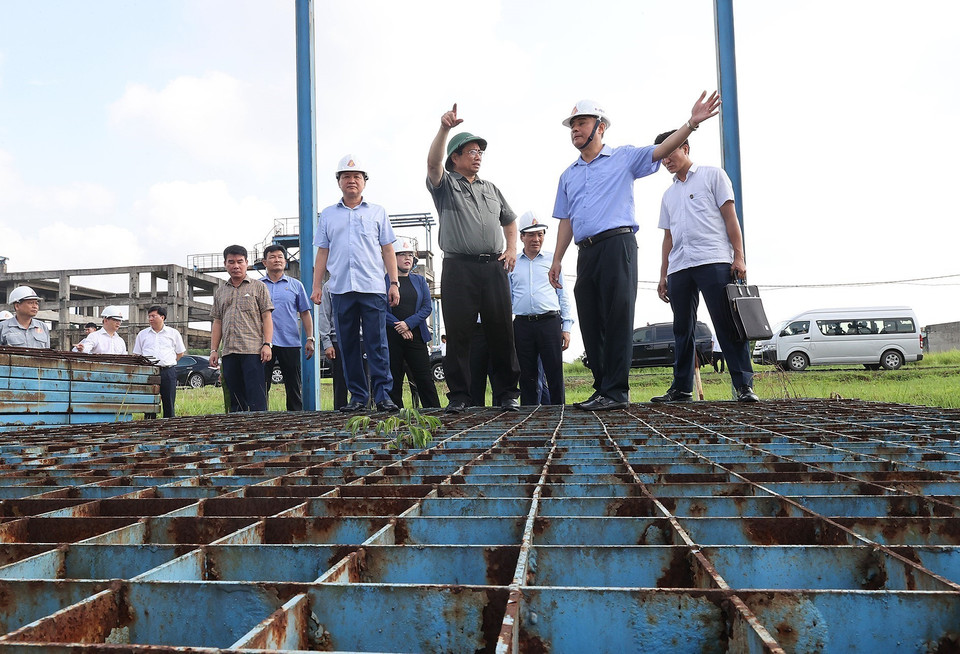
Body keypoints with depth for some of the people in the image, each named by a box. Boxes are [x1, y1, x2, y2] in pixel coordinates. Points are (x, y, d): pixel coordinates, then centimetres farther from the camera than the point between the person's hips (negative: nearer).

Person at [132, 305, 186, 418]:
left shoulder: (173, 333, 10)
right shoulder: (142, 334, 14)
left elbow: (180, 353, 16)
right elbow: (137, 355, 16)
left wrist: (169, 363, 7)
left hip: (168, 371, -1)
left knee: (169, 405, 0)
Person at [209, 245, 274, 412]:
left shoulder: (258, 287, 7)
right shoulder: (220, 292, 20)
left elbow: (267, 317, 1)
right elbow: (217, 322, 20)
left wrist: (267, 344, -10)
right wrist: (214, 350, 11)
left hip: (253, 350, -5)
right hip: (229, 353, 5)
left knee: (256, 399, -8)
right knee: (235, 400, 7)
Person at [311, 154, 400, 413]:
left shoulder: (377, 212, 12)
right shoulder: (328, 215, 16)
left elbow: (388, 250, 9)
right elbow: (322, 253, 15)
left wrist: (394, 283, 1)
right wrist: (317, 285, 6)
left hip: (373, 288, -2)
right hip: (341, 288, 2)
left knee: (377, 344, -6)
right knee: (348, 346, 3)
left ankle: (383, 395, -5)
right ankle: (358, 396, 9)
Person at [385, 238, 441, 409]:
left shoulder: (419, 280, 13)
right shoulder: (384, 280, 4)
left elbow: (427, 307, 5)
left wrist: (408, 323, -10)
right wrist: (398, 326, -12)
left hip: (416, 335, 2)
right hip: (391, 337, -2)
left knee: (425, 378, -2)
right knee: (393, 380, 2)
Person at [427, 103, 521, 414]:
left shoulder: (491, 189, 24)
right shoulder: (445, 184, 9)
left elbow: (510, 221, 30)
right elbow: (433, 161, -12)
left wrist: (512, 248, 12)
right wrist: (444, 128, -25)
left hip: (494, 267, 4)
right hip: (458, 268, -4)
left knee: (501, 332, 1)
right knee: (458, 333, -4)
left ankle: (507, 393, 8)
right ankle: (458, 395, 2)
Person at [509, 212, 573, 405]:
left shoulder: (552, 260, 13)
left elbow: (562, 295, 12)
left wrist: (566, 327, 4)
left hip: (550, 322, -1)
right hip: (522, 325, 1)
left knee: (555, 374, -5)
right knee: (527, 377, 3)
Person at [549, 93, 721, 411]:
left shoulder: (624, 157, 9)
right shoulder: (568, 176, 23)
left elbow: (660, 151, -3)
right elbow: (566, 220, 21)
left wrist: (692, 123, -16)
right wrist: (557, 260, 12)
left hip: (617, 244, -6)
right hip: (586, 252, 6)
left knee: (617, 320, -9)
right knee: (591, 324, 4)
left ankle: (616, 391, -8)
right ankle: (602, 389, 11)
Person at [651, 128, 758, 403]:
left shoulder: (712, 175, 10)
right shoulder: (669, 194, 25)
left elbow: (730, 216, 1)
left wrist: (738, 256, -9)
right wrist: (663, 275, 17)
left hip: (714, 261, -5)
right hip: (678, 267, 6)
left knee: (728, 326, -9)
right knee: (682, 329, 6)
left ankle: (744, 385, -9)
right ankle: (681, 388, 10)